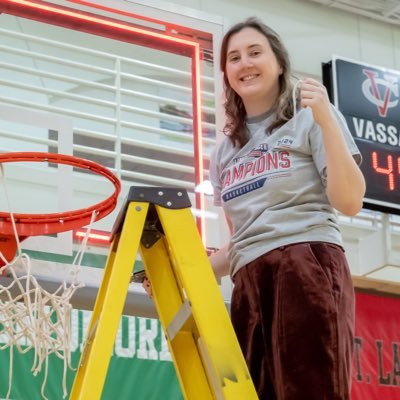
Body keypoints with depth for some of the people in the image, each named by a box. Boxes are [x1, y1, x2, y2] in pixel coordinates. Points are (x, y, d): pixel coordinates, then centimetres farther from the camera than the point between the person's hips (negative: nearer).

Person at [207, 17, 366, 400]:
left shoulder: (309, 118, 8)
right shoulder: (225, 152, 23)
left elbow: (349, 202, -5)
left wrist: (326, 120, -11)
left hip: (309, 266, -5)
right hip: (249, 282, 6)